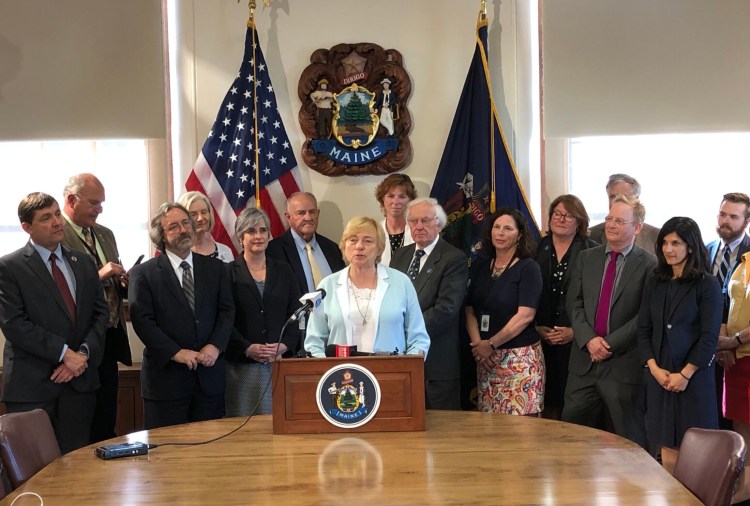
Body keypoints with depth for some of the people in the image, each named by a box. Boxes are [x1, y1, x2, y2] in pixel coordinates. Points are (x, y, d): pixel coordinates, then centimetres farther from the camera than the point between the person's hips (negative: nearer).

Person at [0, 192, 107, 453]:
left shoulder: (83, 262, 13)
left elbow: (101, 312, 10)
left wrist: (84, 353, -7)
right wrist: (64, 353, -15)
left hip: (80, 380, 4)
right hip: (31, 383, -4)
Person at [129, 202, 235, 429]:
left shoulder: (215, 268, 12)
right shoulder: (143, 273, 1)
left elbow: (227, 311, 6)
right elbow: (142, 319, -7)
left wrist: (215, 346, -11)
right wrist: (176, 352, -15)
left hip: (209, 374, 3)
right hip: (166, 374, -3)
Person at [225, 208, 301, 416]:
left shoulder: (283, 271, 14)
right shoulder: (229, 272, 3)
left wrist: (285, 345, -6)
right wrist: (247, 348, -15)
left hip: (280, 363, 3)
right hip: (242, 366, -3)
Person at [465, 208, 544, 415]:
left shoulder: (528, 268, -3)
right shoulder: (479, 266, 12)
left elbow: (525, 315, -12)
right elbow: (469, 310, 8)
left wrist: (492, 344, -11)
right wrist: (477, 343, -7)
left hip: (520, 357, -4)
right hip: (485, 358, 4)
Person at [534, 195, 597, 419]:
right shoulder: (538, 249, 9)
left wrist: (576, 331, -10)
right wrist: (536, 327, -3)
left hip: (576, 340, -2)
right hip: (541, 340, 2)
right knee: (548, 402, 2)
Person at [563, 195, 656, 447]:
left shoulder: (649, 265, -5)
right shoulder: (586, 258, 10)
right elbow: (573, 303, 5)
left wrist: (611, 344, -14)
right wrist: (589, 339, -10)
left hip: (624, 363, -4)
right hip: (584, 359, 4)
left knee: (630, 441, 7)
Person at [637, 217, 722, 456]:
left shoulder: (707, 284, -4)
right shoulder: (654, 284, 10)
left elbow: (709, 336, -9)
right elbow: (643, 331, 7)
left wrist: (685, 375, -13)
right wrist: (655, 369, -6)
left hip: (694, 378, -4)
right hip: (659, 377, 4)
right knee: (660, 446, 5)